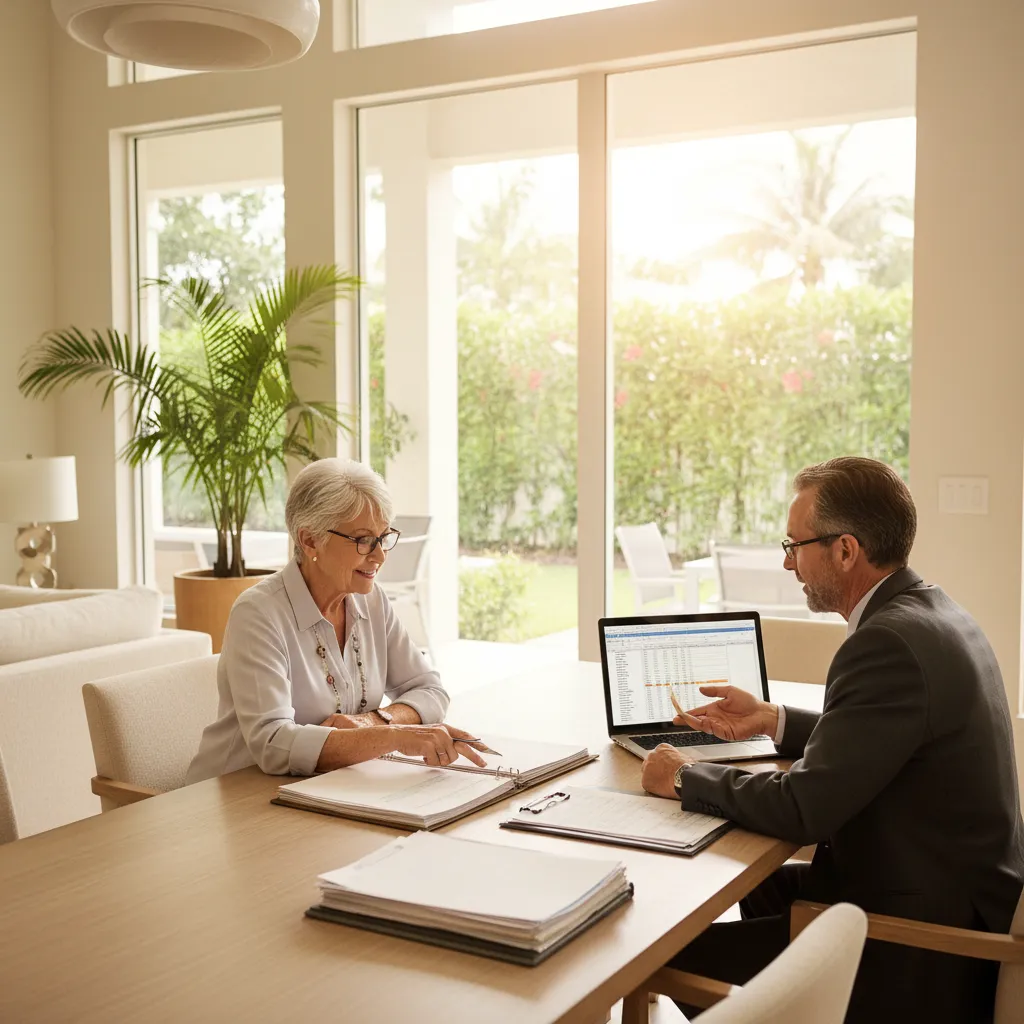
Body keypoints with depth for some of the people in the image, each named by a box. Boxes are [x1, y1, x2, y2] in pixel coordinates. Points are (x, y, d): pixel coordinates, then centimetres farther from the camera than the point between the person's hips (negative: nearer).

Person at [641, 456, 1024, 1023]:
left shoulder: (889, 643, -25)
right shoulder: (931, 612, 5)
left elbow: (803, 809, -24)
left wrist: (685, 777, -10)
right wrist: (772, 720, 15)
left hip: (920, 949, -10)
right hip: (961, 895, 10)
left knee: (675, 954, -7)